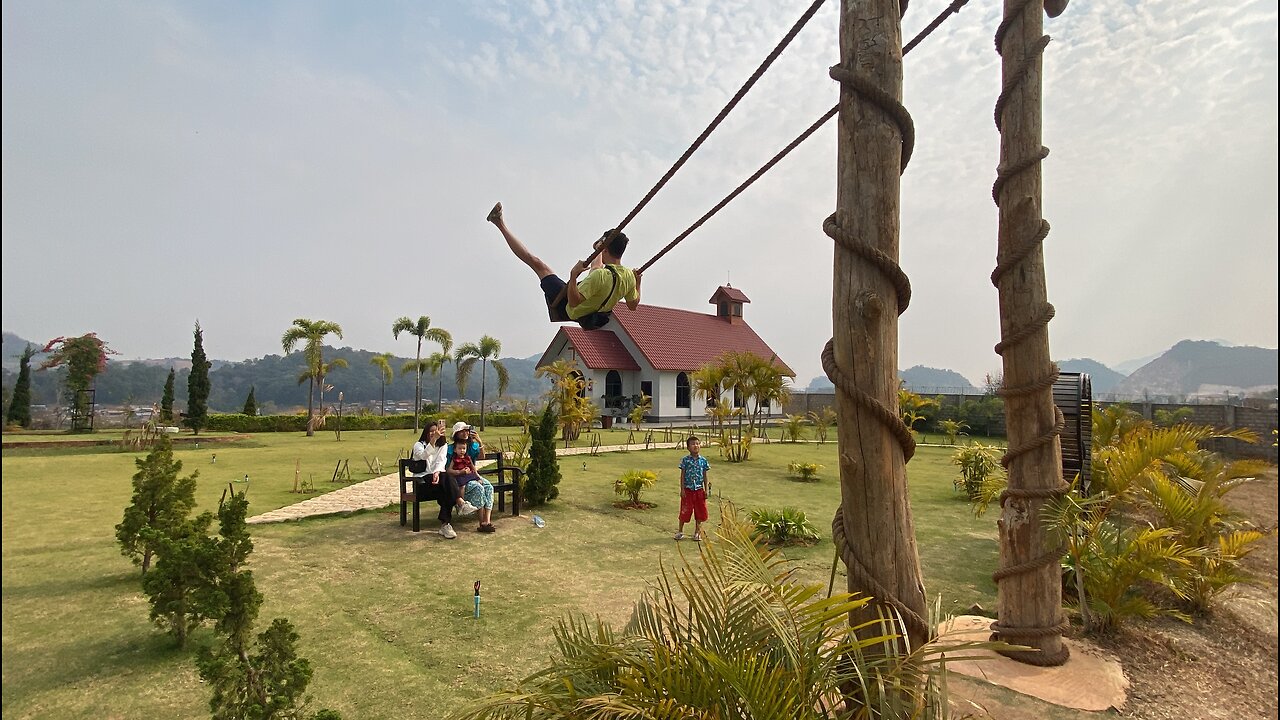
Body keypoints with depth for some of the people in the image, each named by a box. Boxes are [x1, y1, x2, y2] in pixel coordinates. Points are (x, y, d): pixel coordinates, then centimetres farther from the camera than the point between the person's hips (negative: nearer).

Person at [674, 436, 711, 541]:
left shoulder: (703, 460, 2)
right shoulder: (685, 460, -5)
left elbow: (705, 476, 7)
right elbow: (682, 475, -3)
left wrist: (706, 490, 4)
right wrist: (682, 489, -7)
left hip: (699, 490, 3)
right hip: (688, 489, -2)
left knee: (700, 511, 8)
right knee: (685, 511, 4)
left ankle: (697, 532, 21)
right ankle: (680, 531, 20)